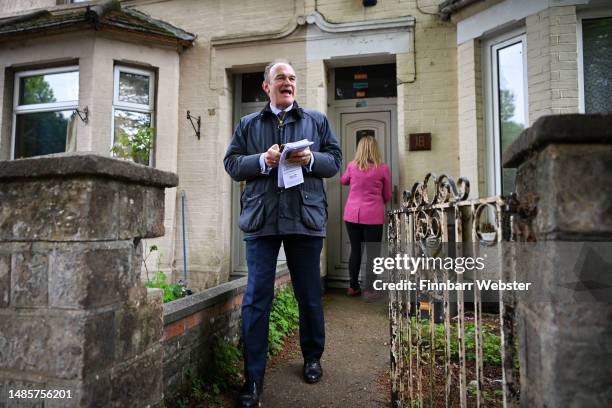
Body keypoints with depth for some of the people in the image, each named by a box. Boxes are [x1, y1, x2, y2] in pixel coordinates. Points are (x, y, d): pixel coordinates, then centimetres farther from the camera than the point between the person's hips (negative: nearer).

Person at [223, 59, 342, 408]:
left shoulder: (317, 120, 13)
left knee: (310, 295, 12)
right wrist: (261, 160, -11)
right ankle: (254, 376, 11)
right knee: (257, 298, -1)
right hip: (261, 219, 0)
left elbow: (335, 161, 9)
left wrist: (310, 159, -11)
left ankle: (313, 358, 34)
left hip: (305, 218, 1)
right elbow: (232, 163, 7)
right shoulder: (248, 124, 13)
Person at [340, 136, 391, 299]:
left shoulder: (352, 166, 1)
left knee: (355, 251, 14)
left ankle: (353, 287, 23)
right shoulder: (383, 168, -4)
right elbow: (387, 196, 6)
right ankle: (369, 290, 9)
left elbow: (343, 181, 23)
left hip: (352, 215, 3)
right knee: (372, 254, 6)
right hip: (373, 216, -3)